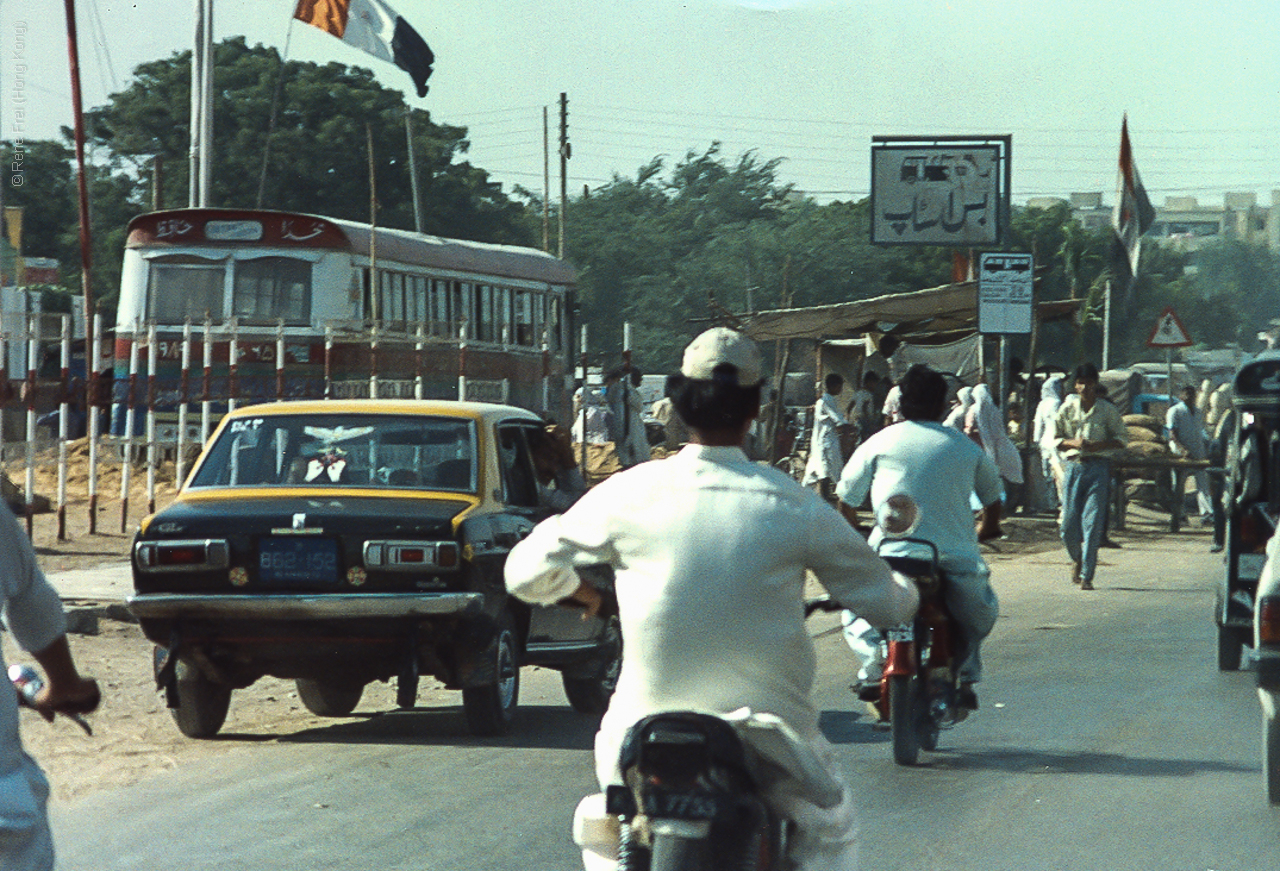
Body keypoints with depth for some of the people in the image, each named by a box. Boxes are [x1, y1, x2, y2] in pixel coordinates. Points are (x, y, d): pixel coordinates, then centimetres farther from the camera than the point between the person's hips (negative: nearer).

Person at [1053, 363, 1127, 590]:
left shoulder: (1108, 411, 3)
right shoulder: (1067, 409, 7)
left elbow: (1120, 439, 7)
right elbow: (1055, 439, 10)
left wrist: (1099, 445, -11)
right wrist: (1073, 443, -9)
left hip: (1098, 467, -2)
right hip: (1073, 466, 2)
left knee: (1093, 523, -8)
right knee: (1069, 522, 0)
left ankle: (1087, 575, -5)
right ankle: (1077, 560, 30)